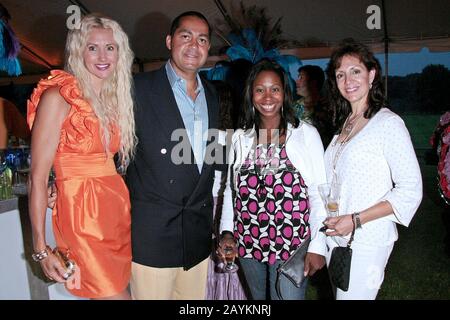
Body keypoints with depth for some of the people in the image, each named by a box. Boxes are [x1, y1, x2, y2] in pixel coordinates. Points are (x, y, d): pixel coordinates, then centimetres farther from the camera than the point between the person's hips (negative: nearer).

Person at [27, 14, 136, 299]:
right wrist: (41, 248, -12)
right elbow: (38, 178, -10)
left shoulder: (117, 98, 12)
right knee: (113, 294, -1)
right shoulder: (58, 97, -8)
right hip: (82, 213, -6)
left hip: (119, 208, 6)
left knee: (118, 289, 13)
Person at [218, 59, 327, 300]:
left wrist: (317, 246, -7)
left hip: (291, 244, -3)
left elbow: (318, 193, -5)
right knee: (258, 297, 21)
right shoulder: (240, 138, 4)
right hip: (248, 243, 4)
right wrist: (227, 231, 0)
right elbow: (231, 189, 9)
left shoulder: (306, 134, -5)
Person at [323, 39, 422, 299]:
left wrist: (355, 220, -19)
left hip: (367, 241, -7)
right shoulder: (345, 123, 10)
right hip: (335, 237, 7)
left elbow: (411, 190, -15)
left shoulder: (388, 123, -12)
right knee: (339, 293, 19)